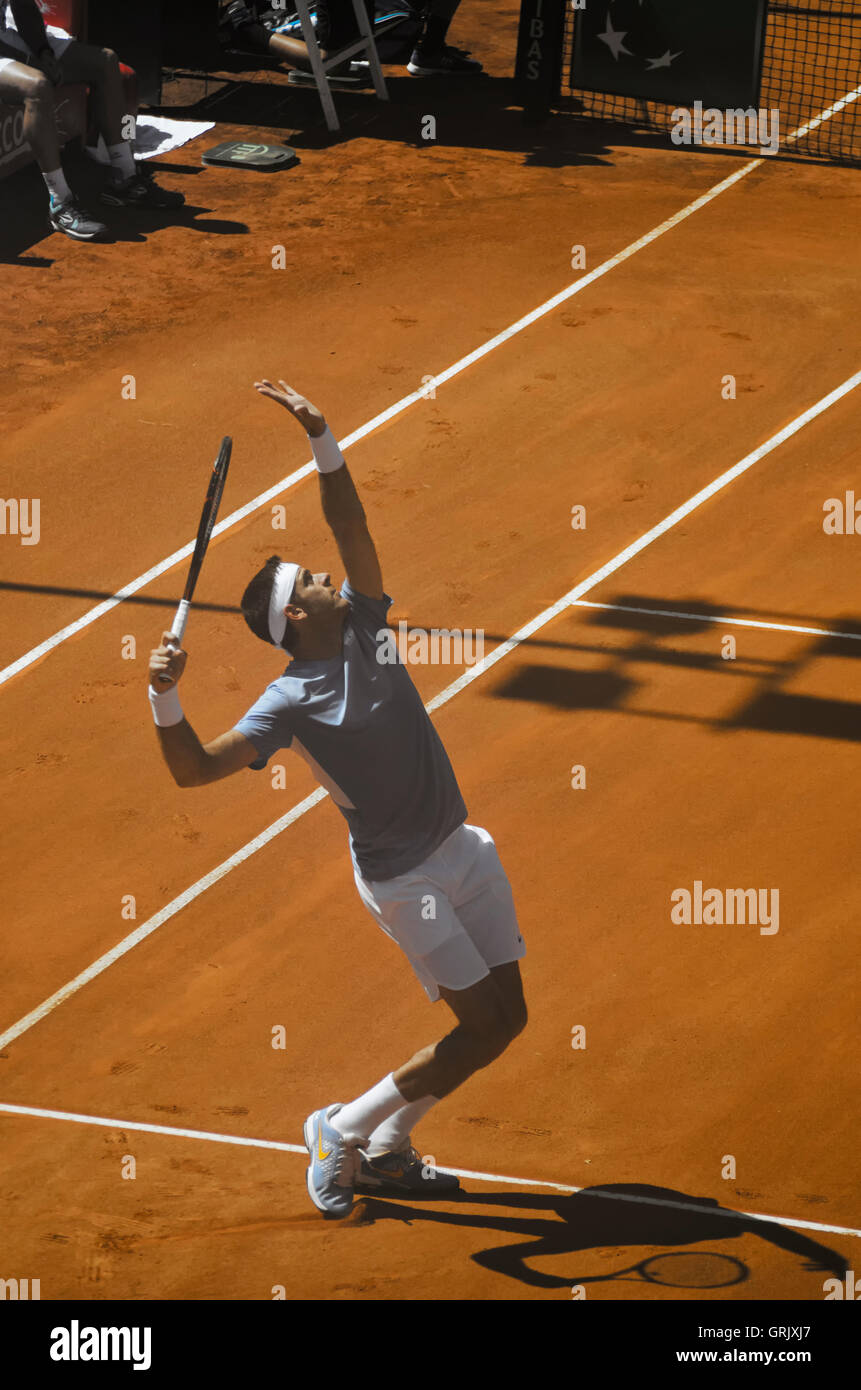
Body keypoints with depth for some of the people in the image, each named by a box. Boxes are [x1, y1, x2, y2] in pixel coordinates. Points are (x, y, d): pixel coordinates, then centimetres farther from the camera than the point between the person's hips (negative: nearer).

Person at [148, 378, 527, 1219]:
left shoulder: (362, 626, 0)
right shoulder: (290, 704, -16)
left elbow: (348, 523, -5)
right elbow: (193, 770, -22)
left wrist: (321, 439, -17)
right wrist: (164, 698, -38)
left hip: (461, 847, 7)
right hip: (403, 879, -7)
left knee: (504, 1019, 8)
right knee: (483, 1029, -8)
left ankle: (386, 1152, 23)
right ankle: (342, 1130, 9)